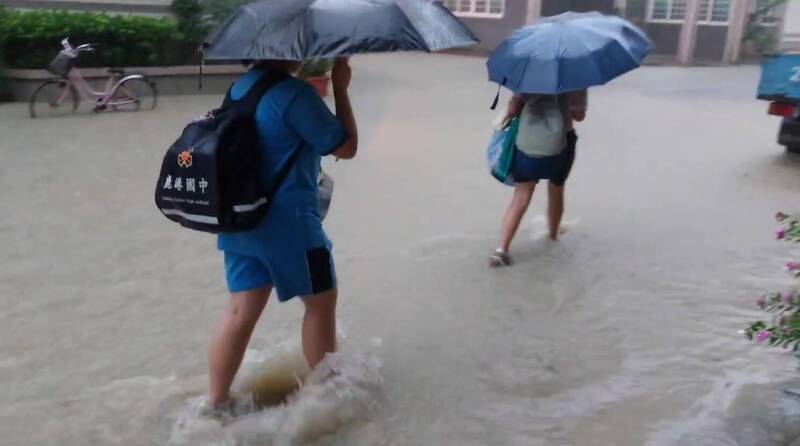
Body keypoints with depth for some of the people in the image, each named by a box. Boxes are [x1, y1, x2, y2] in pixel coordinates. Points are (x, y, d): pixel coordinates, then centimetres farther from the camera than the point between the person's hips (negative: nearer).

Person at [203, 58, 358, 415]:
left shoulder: (240, 88, 10)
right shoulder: (294, 92, -17)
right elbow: (346, 147, -12)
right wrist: (340, 87, -6)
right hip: (288, 222, -7)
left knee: (241, 310, 11)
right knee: (321, 300, 12)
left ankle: (216, 402, 17)